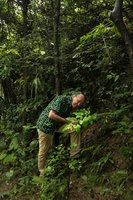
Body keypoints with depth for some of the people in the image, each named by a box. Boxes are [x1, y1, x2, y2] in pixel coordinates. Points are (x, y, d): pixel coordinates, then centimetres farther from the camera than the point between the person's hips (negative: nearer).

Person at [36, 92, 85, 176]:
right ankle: (43, 172, 25)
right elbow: (51, 115, -31)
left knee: (75, 129, -11)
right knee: (44, 150, 3)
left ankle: (74, 155, -3)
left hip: (57, 125, 7)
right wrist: (68, 122, -25)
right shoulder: (61, 99, -24)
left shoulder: (71, 105, 2)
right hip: (45, 124, -7)